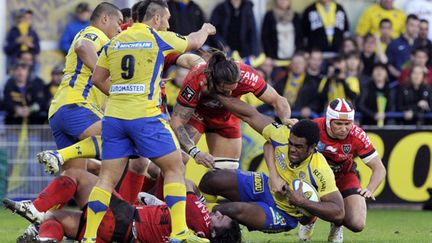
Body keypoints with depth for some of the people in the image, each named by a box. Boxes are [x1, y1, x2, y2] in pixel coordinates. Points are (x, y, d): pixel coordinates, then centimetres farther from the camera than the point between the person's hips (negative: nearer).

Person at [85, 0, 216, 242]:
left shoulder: (114, 42, 12)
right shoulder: (158, 38, -1)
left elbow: (98, 79, 18)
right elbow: (194, 42, 17)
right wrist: (205, 30, 38)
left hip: (114, 115, 5)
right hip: (145, 116, -5)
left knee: (108, 177, 6)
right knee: (175, 168, 5)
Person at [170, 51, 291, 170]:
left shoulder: (247, 76, -36)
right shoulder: (195, 81, -41)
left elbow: (277, 100, -23)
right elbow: (176, 121, -35)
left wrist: (285, 119, -44)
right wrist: (194, 152, -48)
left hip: (226, 118, 2)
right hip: (196, 114, -2)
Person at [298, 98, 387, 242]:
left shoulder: (357, 136, -27)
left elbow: (379, 168, -19)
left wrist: (370, 190, -40)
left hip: (345, 178, 0)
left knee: (357, 225, -18)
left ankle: (337, 224, 23)